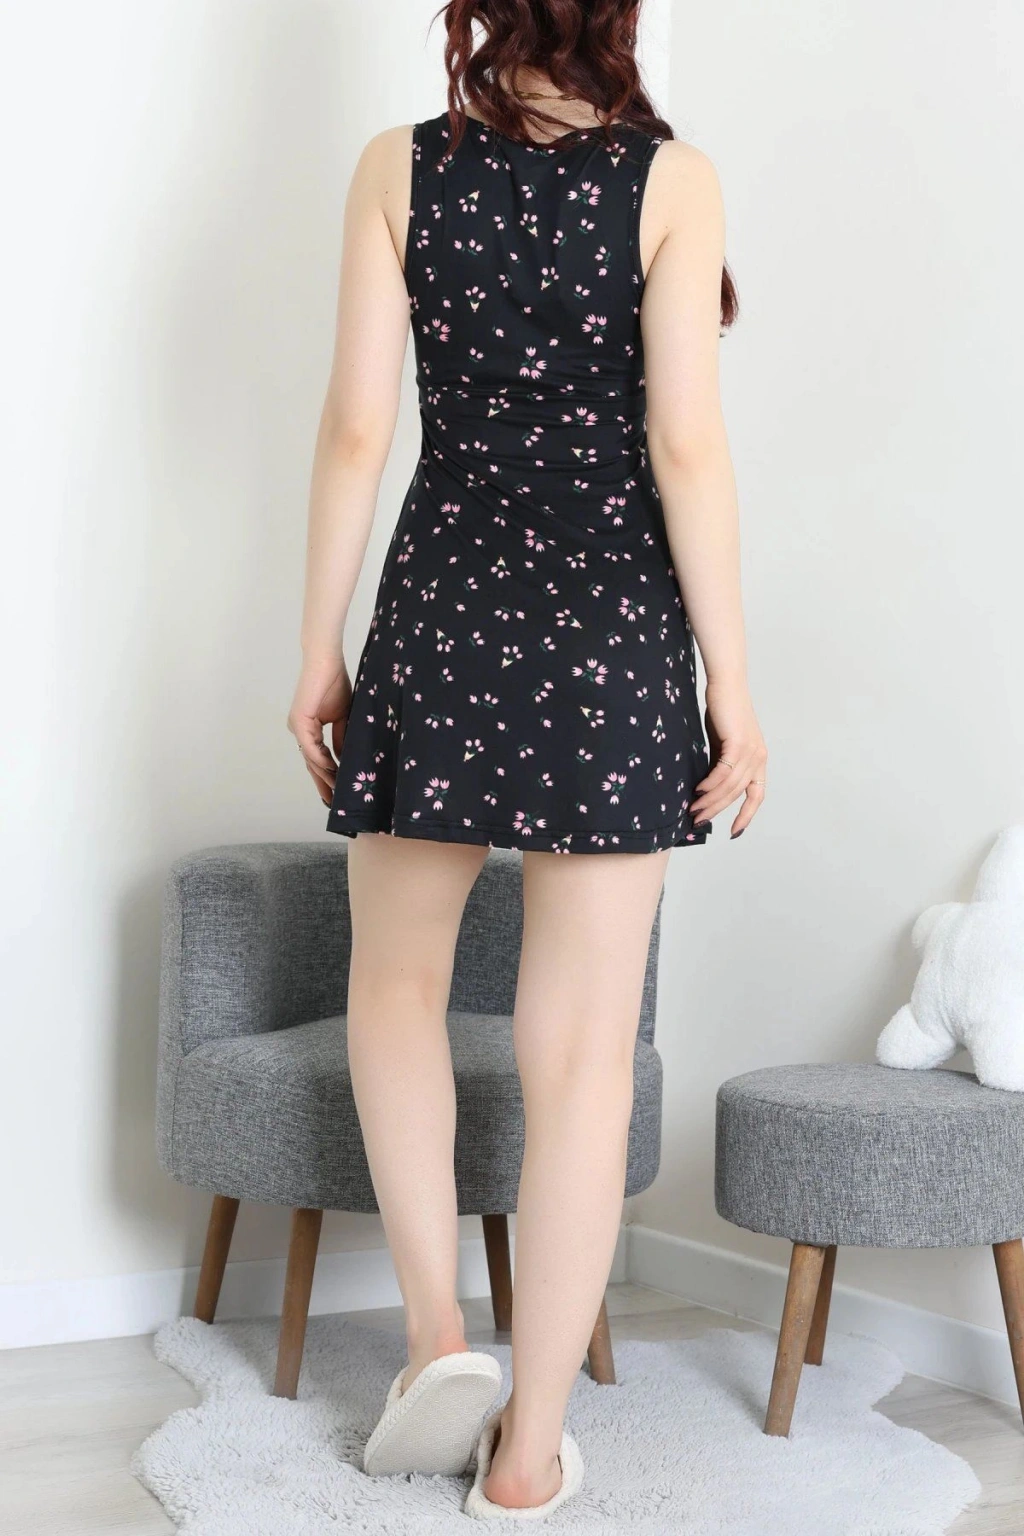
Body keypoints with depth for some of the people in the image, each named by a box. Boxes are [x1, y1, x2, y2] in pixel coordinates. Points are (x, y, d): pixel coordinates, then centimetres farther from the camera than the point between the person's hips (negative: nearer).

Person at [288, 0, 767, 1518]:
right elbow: (687, 443, -8)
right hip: (616, 617, -1)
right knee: (580, 1045, 3)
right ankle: (533, 1445, 10)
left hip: (442, 608, 1)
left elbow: (357, 428, -1)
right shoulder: (672, 178, -3)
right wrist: (733, 680, -3)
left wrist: (319, 649, 7)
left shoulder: (398, 168, 1)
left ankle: (440, 1333, 11)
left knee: (396, 975, 21)